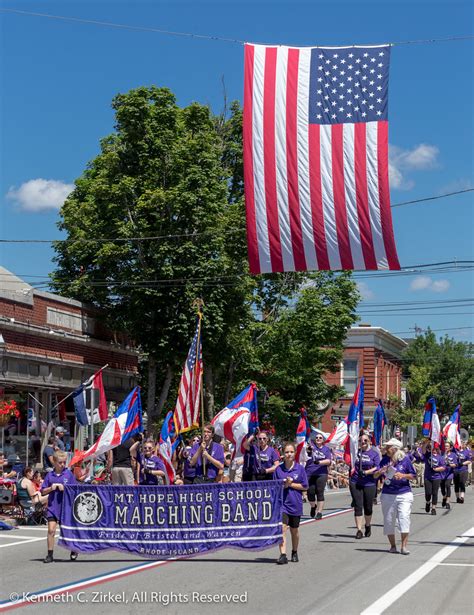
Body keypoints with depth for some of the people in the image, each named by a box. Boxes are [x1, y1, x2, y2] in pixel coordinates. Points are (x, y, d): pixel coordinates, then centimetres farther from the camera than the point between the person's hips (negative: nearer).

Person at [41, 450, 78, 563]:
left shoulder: (68, 473, -1)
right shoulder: (50, 475, 4)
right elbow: (43, 492, 7)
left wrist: (65, 488, -15)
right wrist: (51, 488, -11)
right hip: (52, 506, 1)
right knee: (51, 530, -7)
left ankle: (73, 551, 30)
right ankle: (50, 555, 1)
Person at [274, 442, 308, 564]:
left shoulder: (300, 468, -1)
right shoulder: (279, 469, 1)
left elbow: (305, 486, -2)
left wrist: (291, 484, -12)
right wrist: (284, 485, -14)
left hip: (295, 504, 1)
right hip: (282, 503, -1)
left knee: (294, 530, 15)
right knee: (282, 528, -14)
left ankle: (294, 552, 34)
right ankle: (283, 555, -18)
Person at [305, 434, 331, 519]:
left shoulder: (326, 449, 8)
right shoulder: (312, 446, 3)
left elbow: (329, 461, -2)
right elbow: (308, 451, -19)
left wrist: (319, 462, -19)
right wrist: (309, 449, -43)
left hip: (321, 474, 0)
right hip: (309, 473, 0)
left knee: (320, 492, -4)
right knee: (310, 492, 1)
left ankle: (319, 512, 4)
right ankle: (313, 507, 29)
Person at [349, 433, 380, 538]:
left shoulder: (374, 453, 3)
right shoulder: (356, 452, 7)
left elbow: (377, 467, -5)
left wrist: (365, 472, -17)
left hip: (369, 483, -1)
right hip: (355, 483, 1)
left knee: (368, 507, 9)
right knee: (358, 506, -2)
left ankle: (368, 526, 33)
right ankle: (359, 530, 1)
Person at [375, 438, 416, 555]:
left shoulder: (405, 460, -4)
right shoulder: (384, 460, 2)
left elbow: (413, 476, 2)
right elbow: (375, 476, 3)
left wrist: (403, 475, -16)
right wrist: (380, 471, -17)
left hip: (404, 494, -3)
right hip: (388, 495, 3)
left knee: (404, 518, -13)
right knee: (389, 520, 6)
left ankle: (404, 546, -10)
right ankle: (393, 546, 19)